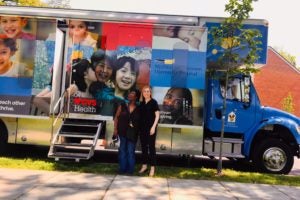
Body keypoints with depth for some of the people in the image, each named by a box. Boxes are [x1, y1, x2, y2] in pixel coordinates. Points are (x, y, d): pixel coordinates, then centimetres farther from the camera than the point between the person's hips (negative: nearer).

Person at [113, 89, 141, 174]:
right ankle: (122, 168, 16)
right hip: (123, 131, 1)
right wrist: (115, 129, -4)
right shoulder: (122, 106, 4)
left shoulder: (139, 109, 1)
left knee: (131, 151, 1)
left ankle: (130, 169, 11)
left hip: (132, 133, -1)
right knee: (122, 150, 7)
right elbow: (116, 117, 5)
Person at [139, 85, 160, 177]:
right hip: (142, 128, 5)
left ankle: (152, 168, 2)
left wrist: (153, 127, -14)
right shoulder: (141, 103, 12)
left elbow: (157, 115, -7)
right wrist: (138, 127, 6)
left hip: (150, 128, -5)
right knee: (143, 147, 10)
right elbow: (140, 116, 15)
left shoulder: (153, 102, -3)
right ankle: (144, 165, 21)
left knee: (151, 147, -2)